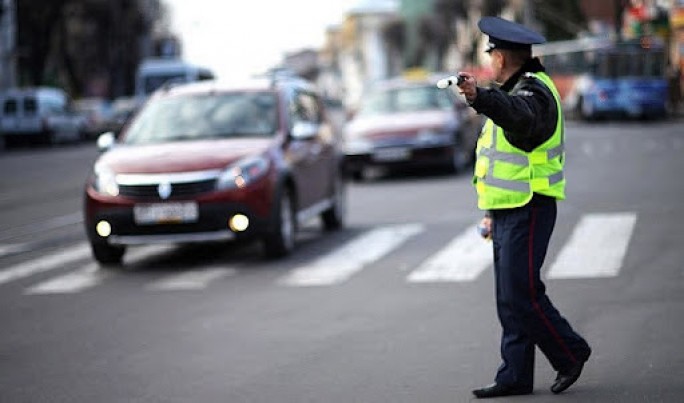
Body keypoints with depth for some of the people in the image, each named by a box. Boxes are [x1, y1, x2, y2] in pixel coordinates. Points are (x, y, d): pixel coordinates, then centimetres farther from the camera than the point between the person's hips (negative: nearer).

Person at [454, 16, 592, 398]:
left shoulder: (534, 91, -13)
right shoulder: (512, 92, 19)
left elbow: (520, 114, -41)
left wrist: (479, 96, -57)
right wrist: (492, 210, 24)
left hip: (529, 209, -10)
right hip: (508, 210, 10)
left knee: (522, 293, -10)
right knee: (510, 299, 9)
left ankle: (571, 352, 7)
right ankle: (515, 377, 13)